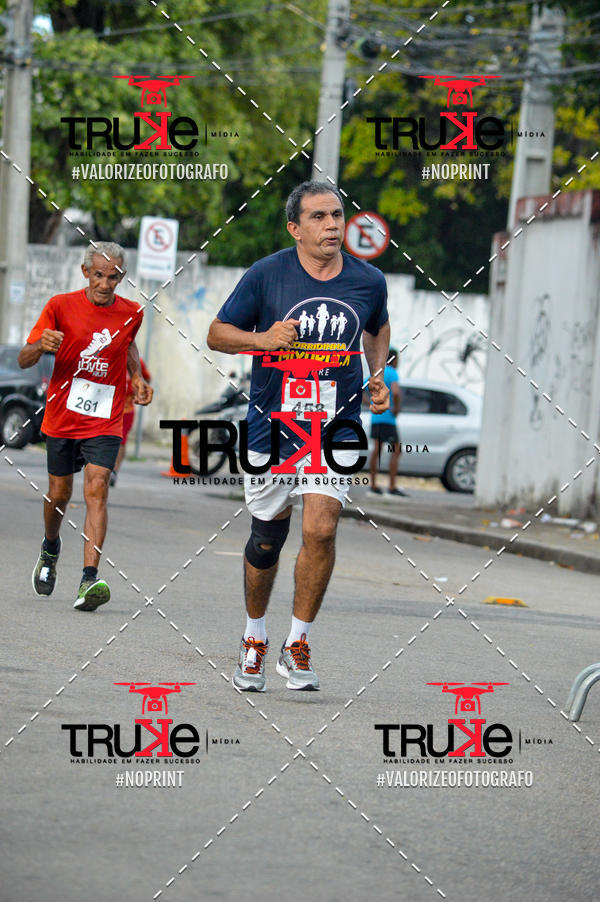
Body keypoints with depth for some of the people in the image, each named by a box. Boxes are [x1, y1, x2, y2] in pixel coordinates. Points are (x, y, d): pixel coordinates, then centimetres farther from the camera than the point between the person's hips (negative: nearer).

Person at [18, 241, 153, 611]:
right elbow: (24, 361, -6)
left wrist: (138, 378, 9)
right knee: (59, 493, 11)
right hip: (62, 416, 1)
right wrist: (41, 345, -28)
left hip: (105, 422, -1)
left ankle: (90, 579, -25)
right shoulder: (61, 306, -6)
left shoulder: (131, 313, 0)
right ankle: (50, 547, 44)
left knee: (97, 490, -16)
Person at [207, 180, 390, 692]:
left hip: (335, 431, 0)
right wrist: (263, 338, -18)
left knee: (321, 531, -17)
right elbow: (218, 334, 0)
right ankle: (255, 640, 33)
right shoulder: (266, 275, -7)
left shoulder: (368, 281, 0)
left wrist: (379, 375, 6)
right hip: (272, 426, 0)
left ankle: (298, 645, 0)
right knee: (267, 539, 10)